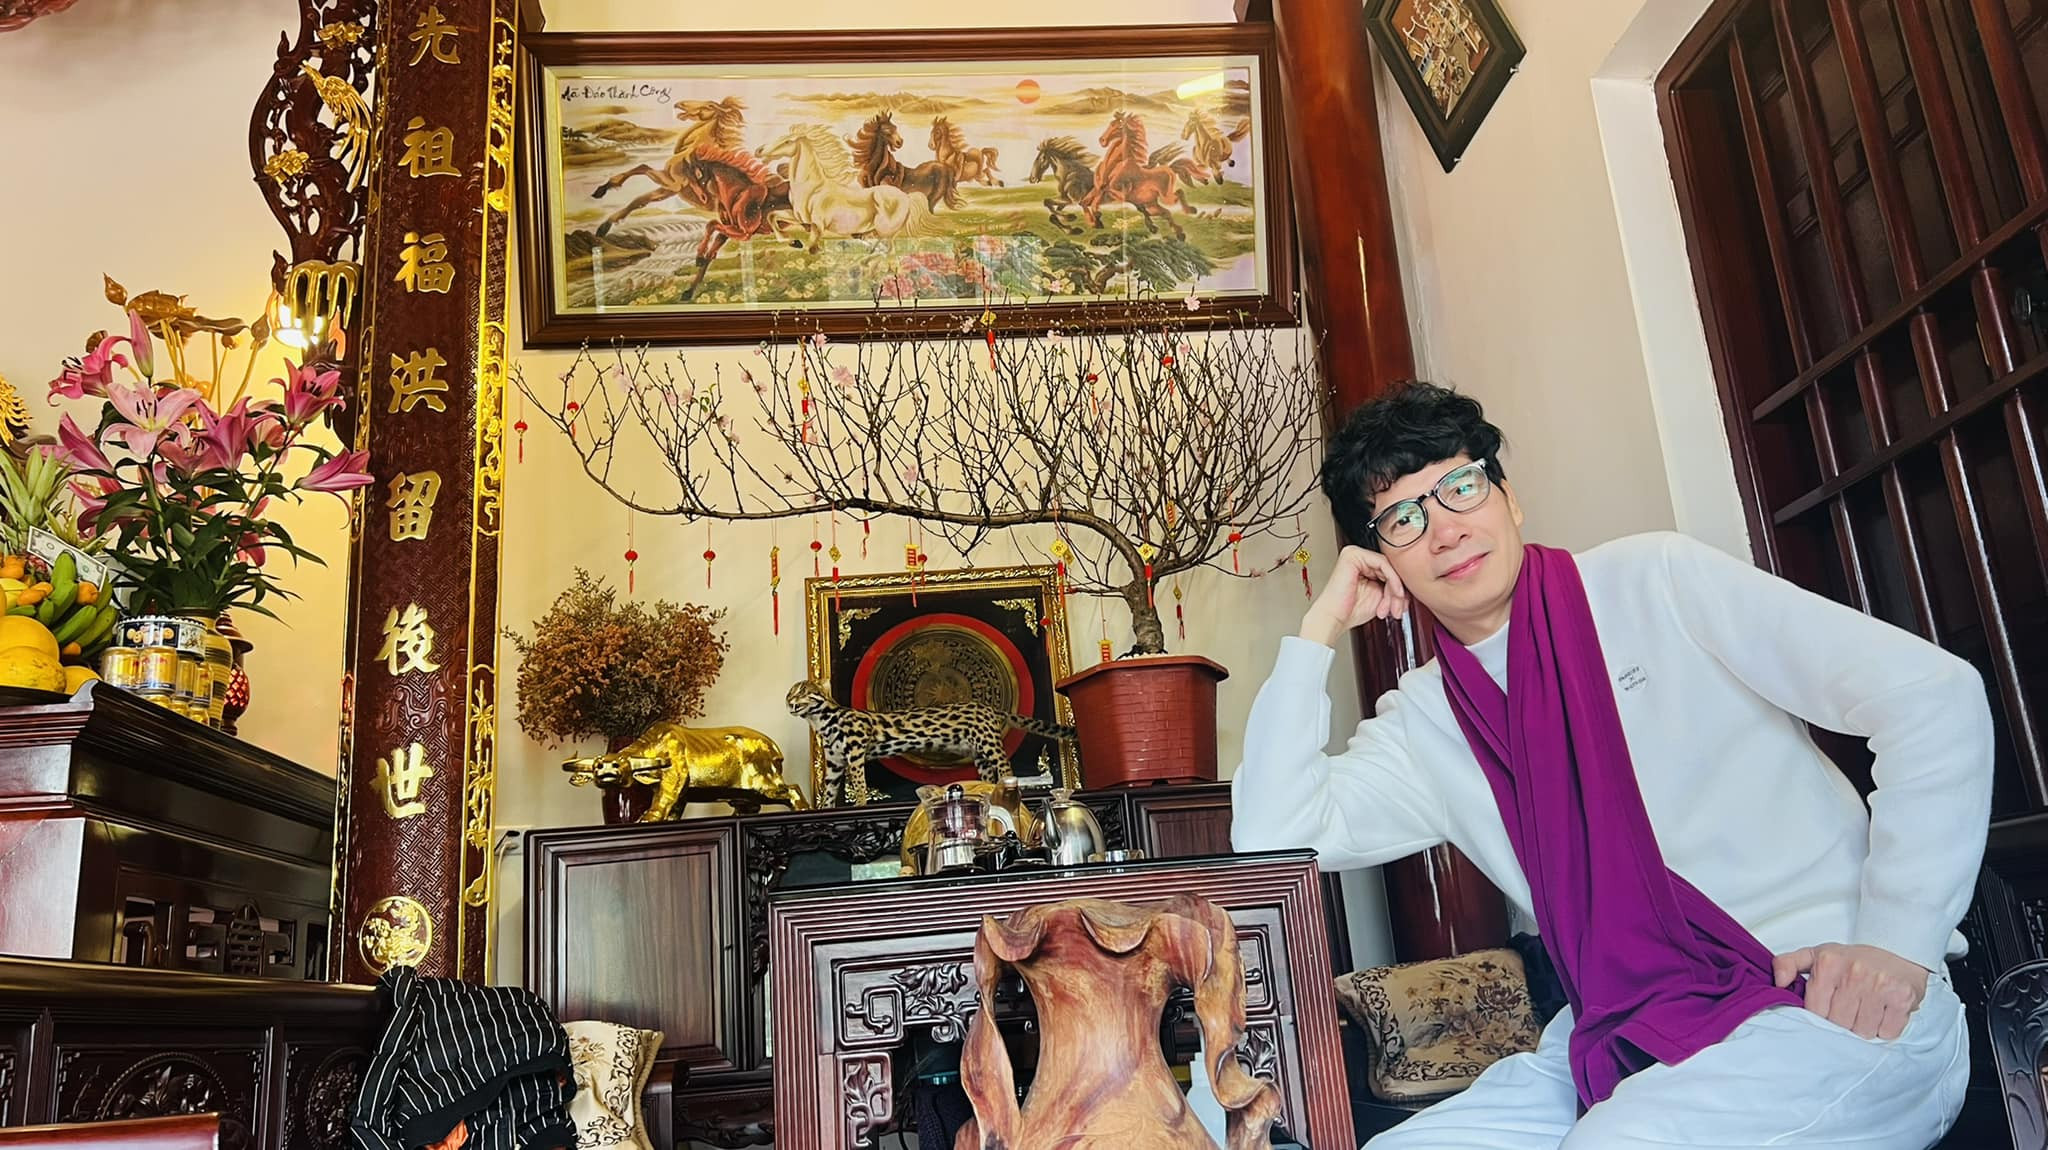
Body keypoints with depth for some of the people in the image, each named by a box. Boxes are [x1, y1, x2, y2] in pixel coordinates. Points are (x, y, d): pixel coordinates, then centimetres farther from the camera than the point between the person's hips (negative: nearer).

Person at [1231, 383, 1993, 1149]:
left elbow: (1932, 692, -6)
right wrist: (1318, 632, -1)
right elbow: (1271, 840, -3)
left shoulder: (1655, 582, -2)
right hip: (1625, 1041, 4)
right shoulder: (1422, 724, 9)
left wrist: (1899, 942, -13)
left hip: (1829, 1003, -3)